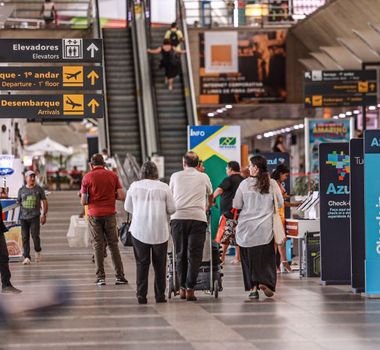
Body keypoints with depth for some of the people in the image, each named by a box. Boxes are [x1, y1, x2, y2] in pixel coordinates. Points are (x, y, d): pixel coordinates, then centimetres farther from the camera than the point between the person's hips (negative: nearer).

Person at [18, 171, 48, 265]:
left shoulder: (39, 189, 7)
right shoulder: (21, 190, 10)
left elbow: (44, 202, 9)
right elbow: (18, 202, 14)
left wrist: (44, 214, 1)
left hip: (35, 216, -2)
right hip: (23, 217, 2)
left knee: (35, 235, -11)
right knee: (25, 237, -3)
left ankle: (37, 251, 17)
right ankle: (27, 257, -1)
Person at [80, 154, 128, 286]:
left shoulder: (87, 177, -3)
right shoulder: (113, 175, 2)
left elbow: (83, 202, -3)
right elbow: (122, 196, -2)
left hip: (94, 215, -1)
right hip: (110, 214, 1)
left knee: (98, 245, 4)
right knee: (113, 244, 8)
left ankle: (100, 277, 2)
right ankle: (120, 276, 5)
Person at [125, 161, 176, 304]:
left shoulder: (134, 186, 1)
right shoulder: (163, 187, -3)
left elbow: (127, 207, 11)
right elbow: (171, 209, 1)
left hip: (139, 231, 1)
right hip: (159, 231, -1)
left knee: (141, 263, 6)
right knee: (159, 264, 8)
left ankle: (141, 295, 1)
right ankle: (160, 295, 10)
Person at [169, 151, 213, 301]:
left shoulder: (175, 176, 13)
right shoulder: (203, 177, 13)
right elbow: (210, 195, 33)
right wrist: (207, 207, 55)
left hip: (178, 217, 1)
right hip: (197, 218, -1)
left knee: (180, 254, 9)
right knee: (194, 255, 0)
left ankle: (182, 288, 11)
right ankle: (190, 289, -6)